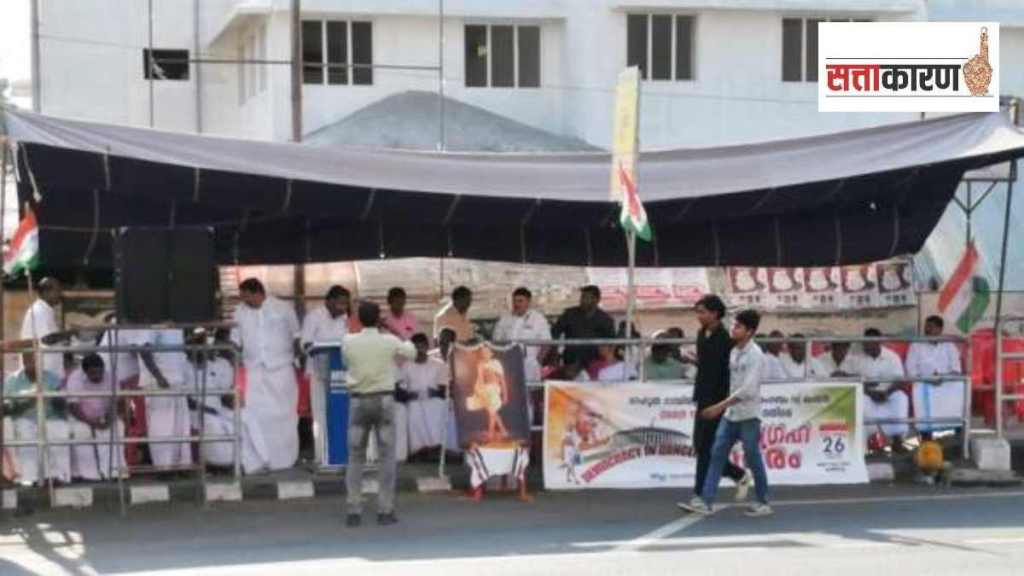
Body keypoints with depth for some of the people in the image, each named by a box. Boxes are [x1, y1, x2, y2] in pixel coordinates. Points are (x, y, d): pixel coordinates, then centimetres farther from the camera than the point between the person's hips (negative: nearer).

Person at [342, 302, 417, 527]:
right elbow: (411, 353, 14)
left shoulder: (348, 342, -4)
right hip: (383, 399, -1)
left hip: (358, 400, 1)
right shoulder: (389, 341, -5)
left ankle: (353, 511, 4)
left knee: (355, 457, 8)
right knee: (386, 456, 5)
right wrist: (408, 342, 33)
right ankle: (385, 510, 2)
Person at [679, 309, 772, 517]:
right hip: (730, 414, 7)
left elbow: (748, 389, -21)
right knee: (717, 455, 1)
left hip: (748, 416, -7)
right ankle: (706, 502, -1)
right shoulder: (734, 352, 9)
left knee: (753, 459, 2)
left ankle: (764, 503, 15)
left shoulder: (755, 355, -15)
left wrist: (719, 406, -23)